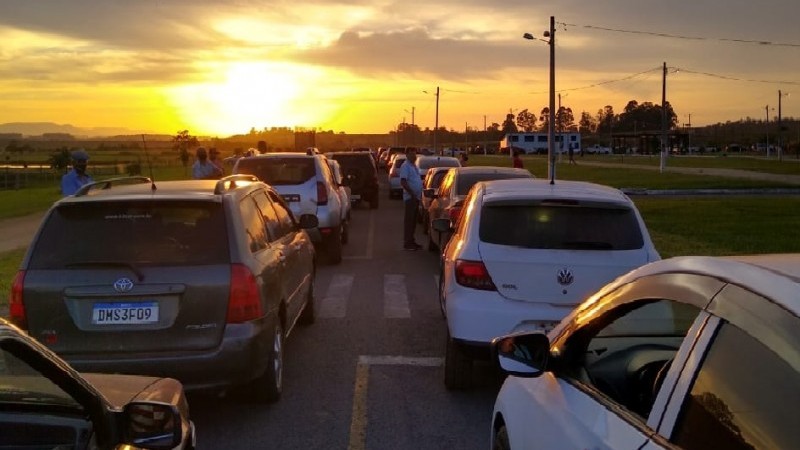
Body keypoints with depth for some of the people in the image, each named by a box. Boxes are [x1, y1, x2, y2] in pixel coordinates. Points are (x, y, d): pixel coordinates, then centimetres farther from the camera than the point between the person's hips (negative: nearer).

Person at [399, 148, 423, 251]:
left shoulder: (414, 166, 16)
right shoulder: (405, 166, -12)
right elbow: (403, 182, -21)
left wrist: (420, 194, 14)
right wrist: (412, 194, -21)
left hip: (416, 197, 9)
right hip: (410, 197, -9)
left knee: (413, 220, 12)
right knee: (408, 220, -6)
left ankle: (411, 241, 19)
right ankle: (407, 243, -3)